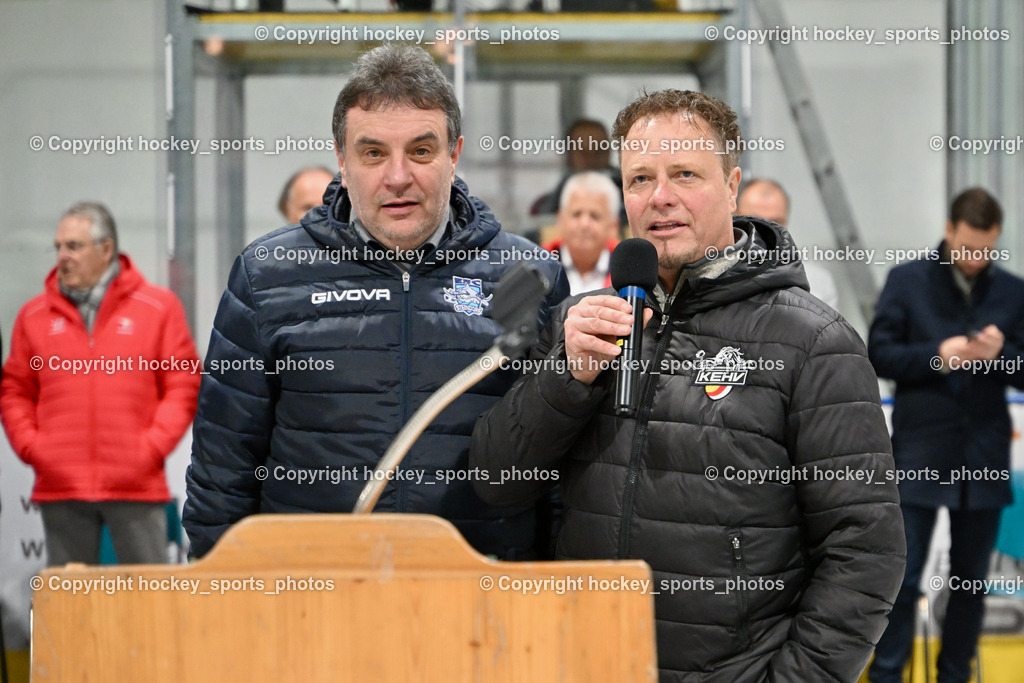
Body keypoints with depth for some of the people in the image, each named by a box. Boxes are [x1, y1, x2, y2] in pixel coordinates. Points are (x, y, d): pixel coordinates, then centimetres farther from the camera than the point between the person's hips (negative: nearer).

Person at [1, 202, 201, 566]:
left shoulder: (159, 307, 4)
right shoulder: (34, 315, 11)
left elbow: (184, 385, 2)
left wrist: (152, 447, -8)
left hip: (137, 485, -2)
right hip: (60, 487, 2)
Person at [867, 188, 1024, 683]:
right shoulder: (907, 281, 2)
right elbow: (878, 355, -1)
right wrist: (936, 356, -16)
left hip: (984, 456, 3)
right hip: (920, 452, -3)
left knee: (971, 578, 9)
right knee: (903, 574, -3)